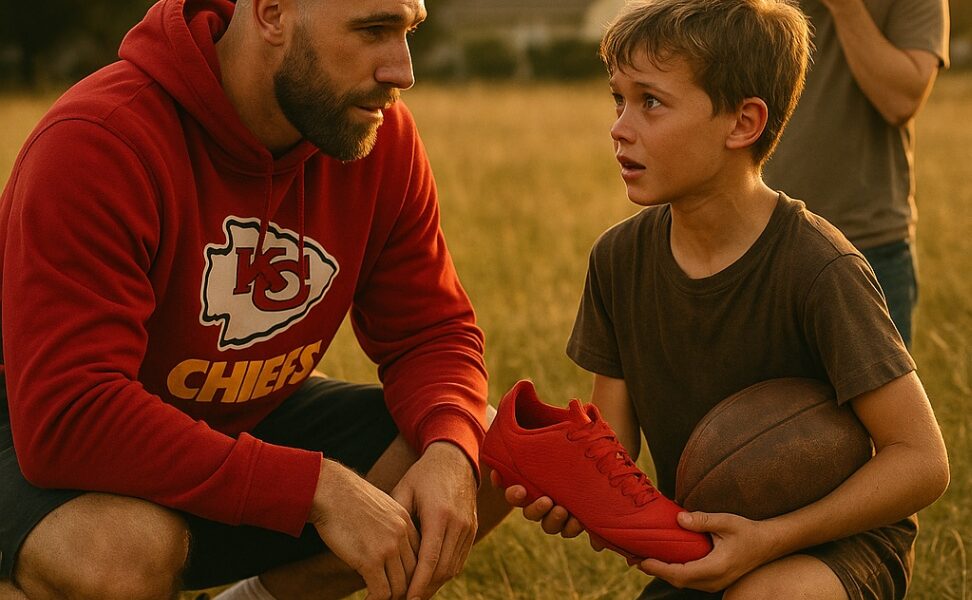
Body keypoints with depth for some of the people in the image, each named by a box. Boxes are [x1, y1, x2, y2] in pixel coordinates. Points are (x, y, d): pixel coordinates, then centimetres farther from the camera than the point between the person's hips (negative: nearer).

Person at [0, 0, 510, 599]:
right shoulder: (96, 143, -29)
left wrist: (449, 449, -25)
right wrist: (316, 487, -38)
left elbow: (433, 330, 0)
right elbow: (69, 416, -36)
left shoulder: (382, 135, -9)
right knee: (125, 550, -39)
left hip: (251, 423, 6)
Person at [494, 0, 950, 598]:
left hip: (841, 537, -5)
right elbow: (612, 439, 0)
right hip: (700, 548, 5)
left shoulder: (819, 271, -23)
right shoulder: (620, 258, -5)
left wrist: (770, 539, -30)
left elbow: (922, 460, -21)